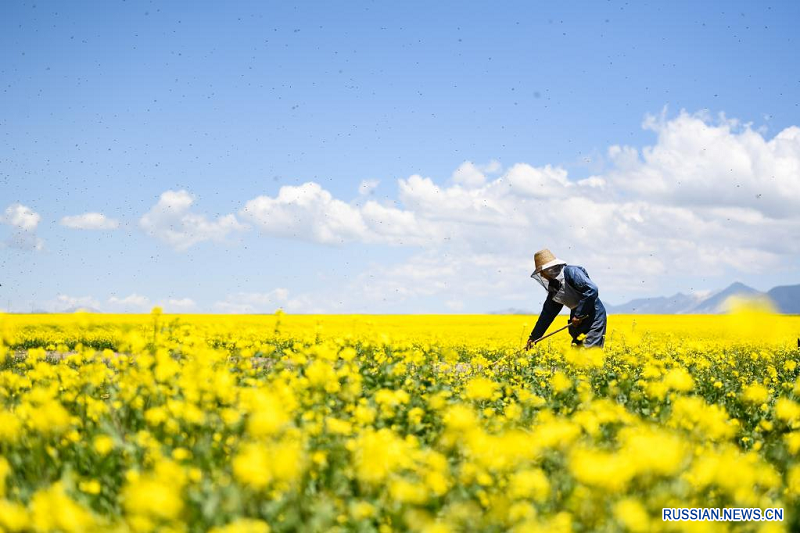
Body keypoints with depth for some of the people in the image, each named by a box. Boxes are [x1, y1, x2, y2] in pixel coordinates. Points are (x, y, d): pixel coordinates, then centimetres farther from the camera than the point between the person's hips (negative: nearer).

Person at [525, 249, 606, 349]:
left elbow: (592, 289, -25)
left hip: (594, 316, -9)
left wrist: (579, 315, -20)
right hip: (579, 320, 9)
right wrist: (533, 337, 15)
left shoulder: (570, 272, -15)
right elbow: (547, 313, 16)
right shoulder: (553, 286, 11)